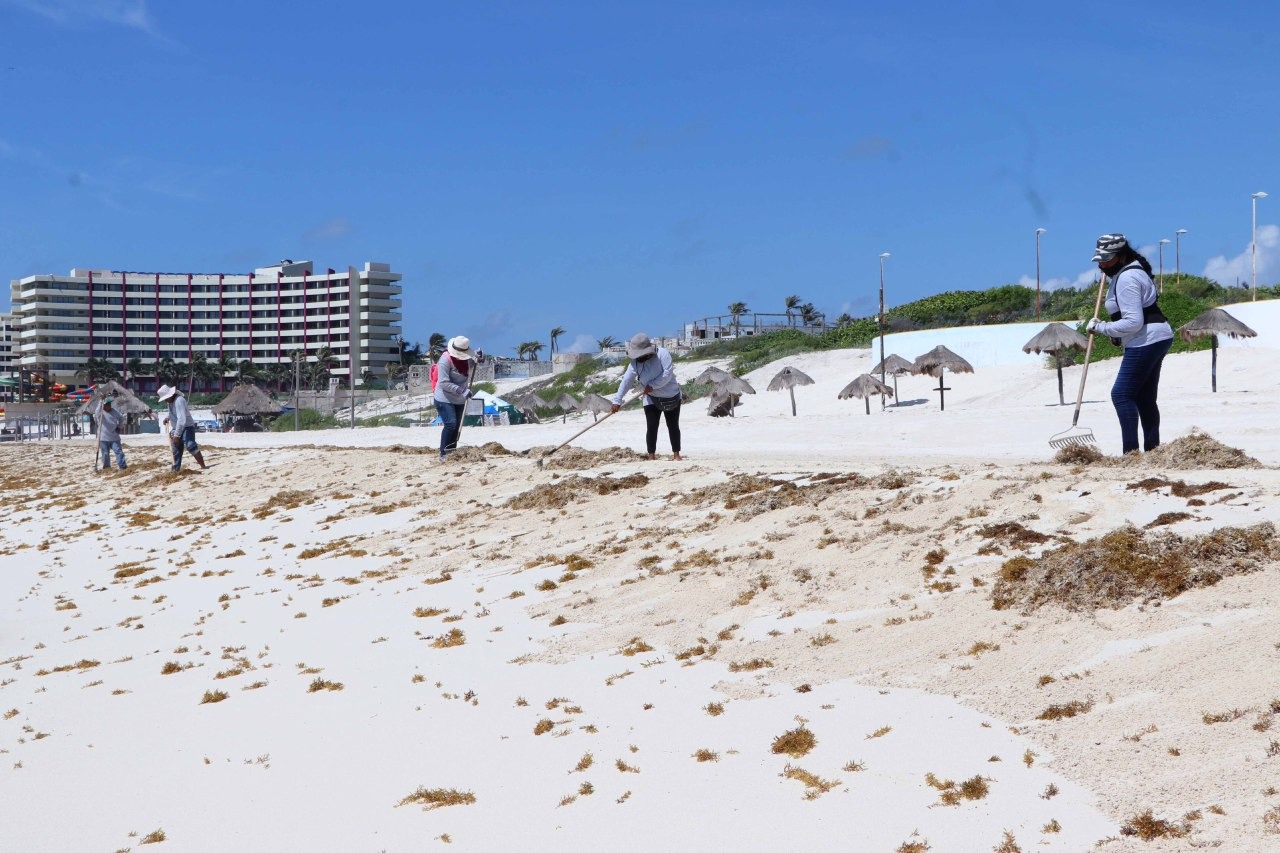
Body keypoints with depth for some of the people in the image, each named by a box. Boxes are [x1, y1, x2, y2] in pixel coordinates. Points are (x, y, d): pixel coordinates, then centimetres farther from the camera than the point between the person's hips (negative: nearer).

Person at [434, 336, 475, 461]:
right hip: (445, 399, -7)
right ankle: (443, 453, -12)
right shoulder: (445, 360, -19)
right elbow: (444, 383, -24)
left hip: (459, 400, 8)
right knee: (450, 424, -19)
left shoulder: (465, 359, 3)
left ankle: (452, 453, 18)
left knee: (457, 427, 9)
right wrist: (462, 391, -31)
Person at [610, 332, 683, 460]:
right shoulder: (635, 362, -9)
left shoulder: (662, 354, -20)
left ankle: (676, 453, 14)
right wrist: (617, 400, -17)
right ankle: (651, 455, -2)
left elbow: (667, 373, -26)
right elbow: (626, 381, -12)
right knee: (651, 427, -7)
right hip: (651, 399, 2)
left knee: (673, 427, 6)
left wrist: (652, 385, -24)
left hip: (671, 396, -2)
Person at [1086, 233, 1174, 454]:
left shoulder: (1127, 279, -18)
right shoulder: (1133, 270, 17)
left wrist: (1101, 328, -16)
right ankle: (1152, 447, 15)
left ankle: (1131, 451, -14)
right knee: (1145, 397, 13)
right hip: (1155, 339, 11)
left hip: (1146, 341, -11)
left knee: (1121, 394, -12)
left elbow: (1133, 322, -24)